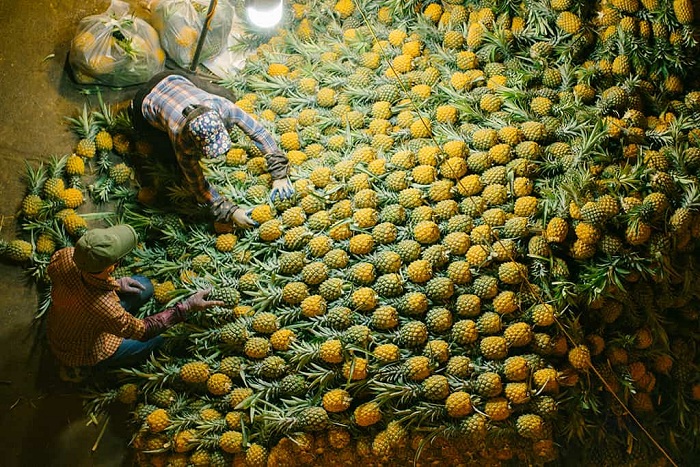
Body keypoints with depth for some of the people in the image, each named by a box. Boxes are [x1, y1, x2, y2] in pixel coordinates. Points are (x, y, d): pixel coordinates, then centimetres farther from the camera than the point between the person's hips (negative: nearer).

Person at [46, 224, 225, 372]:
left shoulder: (66, 255, -29)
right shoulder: (103, 309, -45)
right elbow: (142, 330, -26)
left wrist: (114, 284, -6)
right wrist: (187, 307, -27)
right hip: (79, 354, -6)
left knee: (144, 287, 5)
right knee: (159, 341, 10)